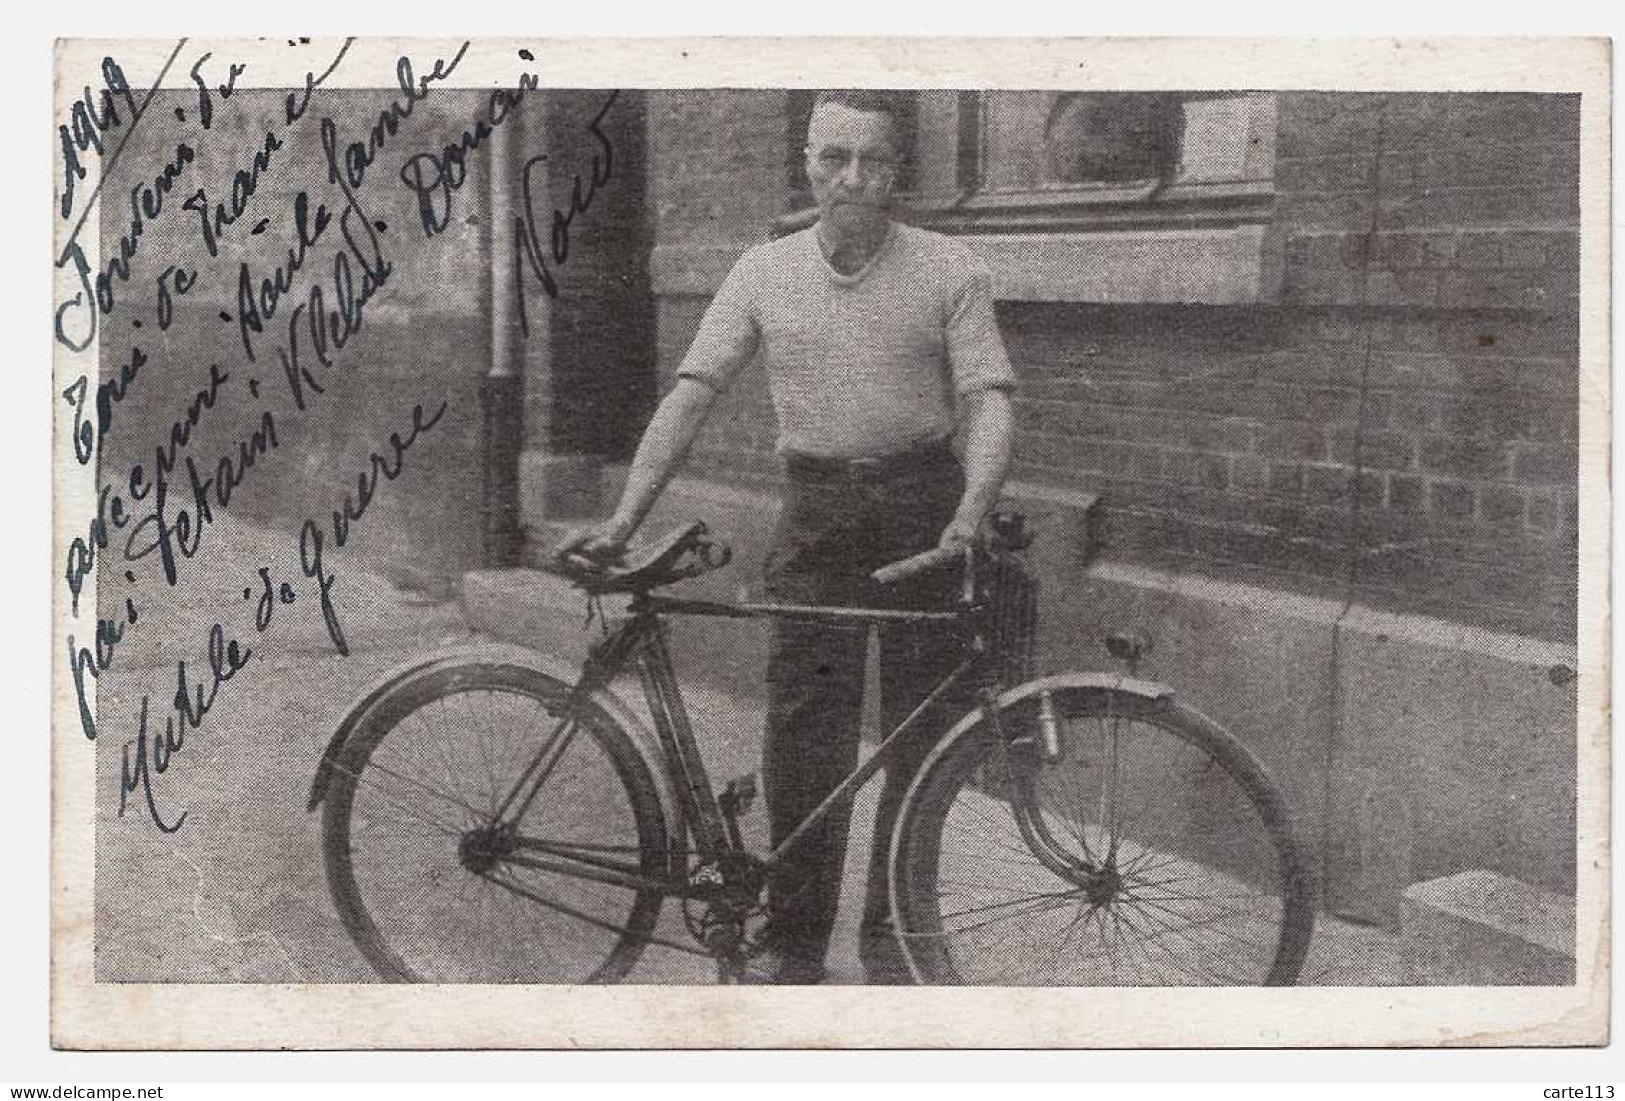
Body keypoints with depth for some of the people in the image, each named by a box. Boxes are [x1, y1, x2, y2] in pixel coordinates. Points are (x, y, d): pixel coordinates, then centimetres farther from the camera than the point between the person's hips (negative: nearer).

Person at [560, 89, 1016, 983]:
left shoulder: (950, 271, -1)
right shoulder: (764, 272, 5)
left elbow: (987, 400, -7)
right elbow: (691, 395, 0)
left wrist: (971, 513, -25)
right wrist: (623, 518, -10)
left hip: (923, 507, -1)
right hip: (816, 513, 1)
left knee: (920, 732, 4)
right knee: (804, 731, -2)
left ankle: (891, 933, 19)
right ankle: (798, 943, 10)